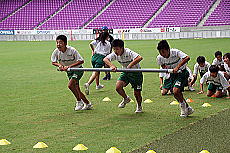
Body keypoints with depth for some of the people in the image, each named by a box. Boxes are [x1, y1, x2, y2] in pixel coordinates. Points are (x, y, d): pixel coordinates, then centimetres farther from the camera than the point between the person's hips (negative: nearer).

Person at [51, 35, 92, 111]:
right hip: (69, 71, 6)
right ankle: (87, 104, 24)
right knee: (77, 89, 8)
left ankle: (79, 101, -5)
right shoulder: (56, 51, -13)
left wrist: (69, 66, -33)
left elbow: (81, 61, -27)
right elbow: (53, 62, 2)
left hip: (78, 69, -6)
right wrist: (59, 65, -20)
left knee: (70, 85, -24)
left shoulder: (72, 50, -28)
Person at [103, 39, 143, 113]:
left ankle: (139, 106, 29)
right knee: (118, 87, -16)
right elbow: (105, 59, -19)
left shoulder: (128, 52, -31)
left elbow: (139, 58, -45)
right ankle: (126, 99, 15)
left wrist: (130, 65, -47)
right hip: (126, 72, 5)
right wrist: (111, 65, -36)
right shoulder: (115, 54, -14)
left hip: (136, 73, -5)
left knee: (137, 93, -3)